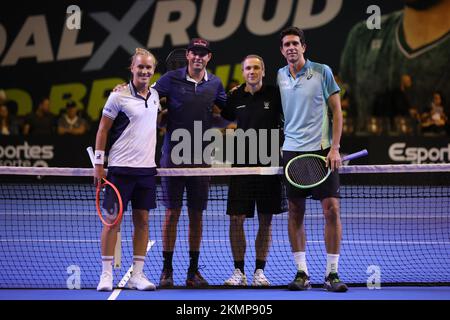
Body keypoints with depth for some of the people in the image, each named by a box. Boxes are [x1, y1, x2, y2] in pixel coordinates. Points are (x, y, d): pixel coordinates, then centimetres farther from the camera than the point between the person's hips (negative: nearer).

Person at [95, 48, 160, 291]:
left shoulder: (155, 95, 10)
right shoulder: (119, 96, -5)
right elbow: (102, 130, -3)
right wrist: (99, 164, -7)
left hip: (147, 168, 5)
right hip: (121, 168, -5)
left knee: (142, 220, 5)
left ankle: (137, 275, 10)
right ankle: (106, 275, 2)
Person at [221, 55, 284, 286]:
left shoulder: (275, 95, 0)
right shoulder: (235, 98, 6)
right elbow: (224, 120, 21)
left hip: (268, 164, -1)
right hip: (241, 164, 1)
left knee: (265, 220, 4)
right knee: (236, 219, -3)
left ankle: (259, 271, 13)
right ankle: (239, 271, 8)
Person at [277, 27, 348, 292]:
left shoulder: (322, 72, 0)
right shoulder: (279, 76, 9)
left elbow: (337, 110, 1)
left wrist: (334, 148, -7)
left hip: (322, 150, -3)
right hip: (292, 151, 3)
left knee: (332, 208, -8)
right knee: (295, 212, 2)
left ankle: (332, 273, -1)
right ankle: (302, 272, 9)